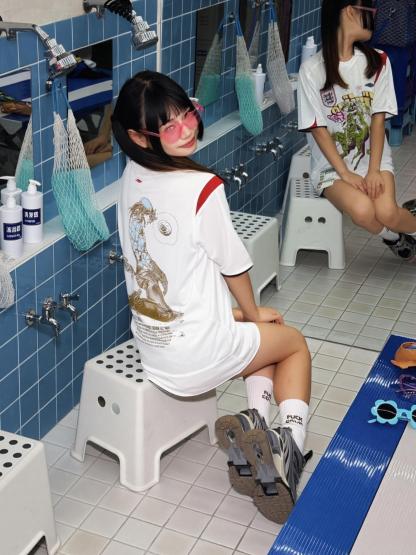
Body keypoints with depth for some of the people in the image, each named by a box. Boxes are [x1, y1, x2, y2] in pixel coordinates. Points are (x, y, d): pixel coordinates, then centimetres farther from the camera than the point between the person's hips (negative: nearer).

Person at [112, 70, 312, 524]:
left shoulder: (133, 176, -3)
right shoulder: (202, 188, -26)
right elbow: (232, 265, -11)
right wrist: (254, 313, 10)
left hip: (149, 343, 7)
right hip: (194, 358, -7)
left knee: (257, 334, 30)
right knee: (294, 342, 21)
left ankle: (256, 423, 11)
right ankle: (290, 447, 5)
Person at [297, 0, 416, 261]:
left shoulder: (378, 61, 0)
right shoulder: (312, 70, -9)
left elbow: (378, 119, -4)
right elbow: (318, 129, -9)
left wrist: (374, 170, -14)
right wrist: (345, 174, -15)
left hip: (373, 156, 2)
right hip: (332, 163, -1)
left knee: (386, 212, -26)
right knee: (363, 211, -29)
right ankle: (395, 237, 6)